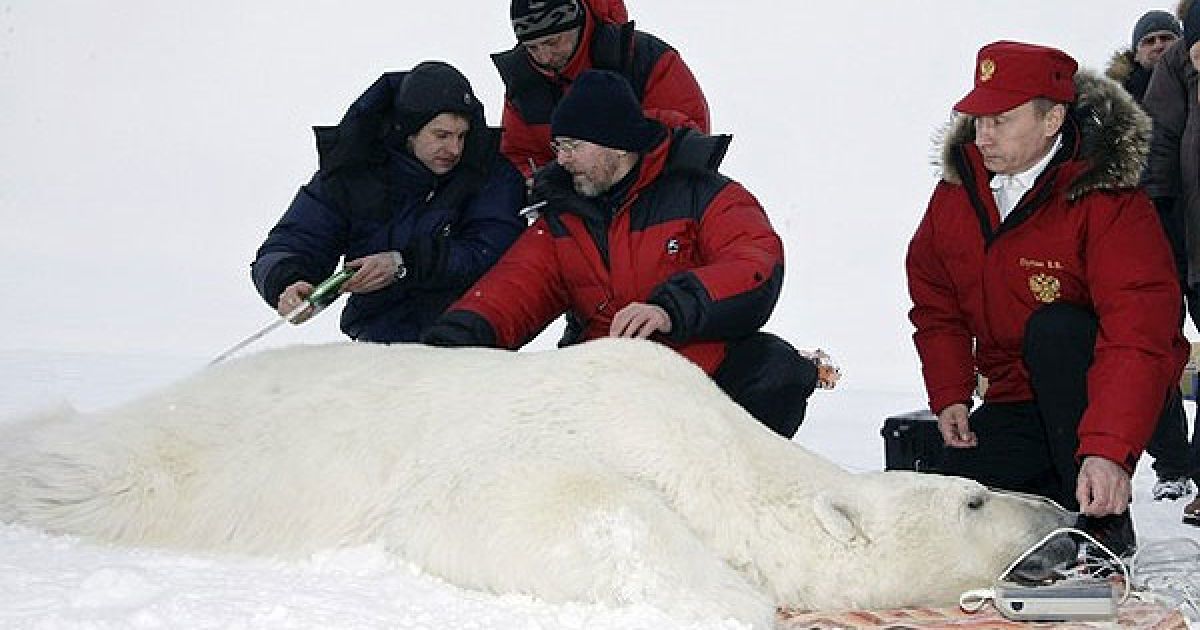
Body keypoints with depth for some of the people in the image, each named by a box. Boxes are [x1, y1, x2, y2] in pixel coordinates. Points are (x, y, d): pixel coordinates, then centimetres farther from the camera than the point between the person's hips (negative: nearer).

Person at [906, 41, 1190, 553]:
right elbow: (935, 303, 10)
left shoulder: (1110, 202, -22)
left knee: (1054, 329, -35)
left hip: (1094, 388, -5)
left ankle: (1104, 519, -26)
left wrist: (1108, 450, -43)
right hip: (1014, 401, 5)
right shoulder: (956, 189, -2)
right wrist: (949, 395, -3)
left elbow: (1137, 335, -31)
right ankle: (1059, 490, 16)